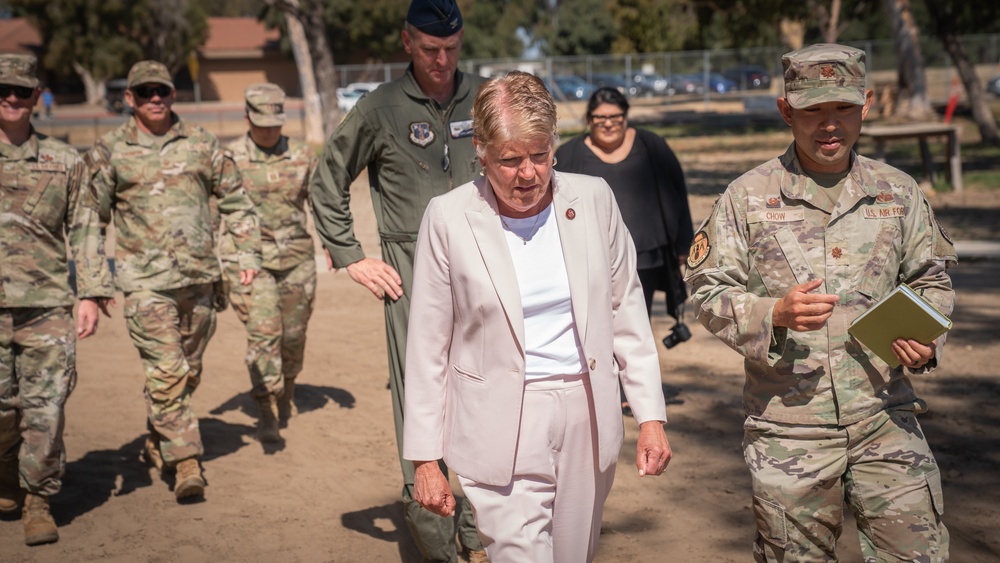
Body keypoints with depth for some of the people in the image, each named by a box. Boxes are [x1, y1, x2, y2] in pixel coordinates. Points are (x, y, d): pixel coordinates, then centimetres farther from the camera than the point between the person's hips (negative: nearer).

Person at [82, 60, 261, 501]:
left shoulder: (202, 144, 8)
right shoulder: (109, 151, 2)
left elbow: (236, 201, 14)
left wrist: (248, 253, 6)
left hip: (199, 275, 3)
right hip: (144, 281, -3)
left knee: (188, 371, 12)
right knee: (166, 372, -11)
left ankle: (158, 446, 31)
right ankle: (186, 463, -7)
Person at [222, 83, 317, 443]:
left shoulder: (302, 156, 4)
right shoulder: (229, 159, -3)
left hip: (296, 259, 3)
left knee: (293, 334, 11)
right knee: (263, 332, -12)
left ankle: (286, 392, 37)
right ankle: (267, 414, -9)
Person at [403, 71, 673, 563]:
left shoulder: (594, 199, 0)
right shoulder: (448, 218, -7)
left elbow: (626, 311, 7)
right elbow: (428, 346, -2)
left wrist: (651, 416, 4)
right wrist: (425, 458, -2)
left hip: (587, 421, 3)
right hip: (501, 433, -3)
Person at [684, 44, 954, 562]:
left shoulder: (899, 193, 8)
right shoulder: (748, 197, 0)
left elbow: (931, 280, 16)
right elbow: (708, 292, -1)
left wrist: (926, 341, -4)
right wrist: (774, 314, -20)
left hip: (886, 422, 2)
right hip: (788, 429, -2)